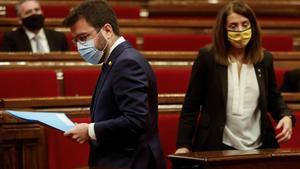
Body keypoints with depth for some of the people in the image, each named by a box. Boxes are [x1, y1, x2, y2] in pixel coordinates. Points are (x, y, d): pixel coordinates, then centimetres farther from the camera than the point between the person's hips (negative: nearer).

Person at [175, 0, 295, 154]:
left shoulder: (265, 59, 5)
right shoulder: (207, 57, -5)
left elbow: (273, 98, 17)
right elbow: (191, 105, -2)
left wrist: (286, 116, -4)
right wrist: (184, 145, -8)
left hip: (258, 147, 3)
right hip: (217, 147, -3)